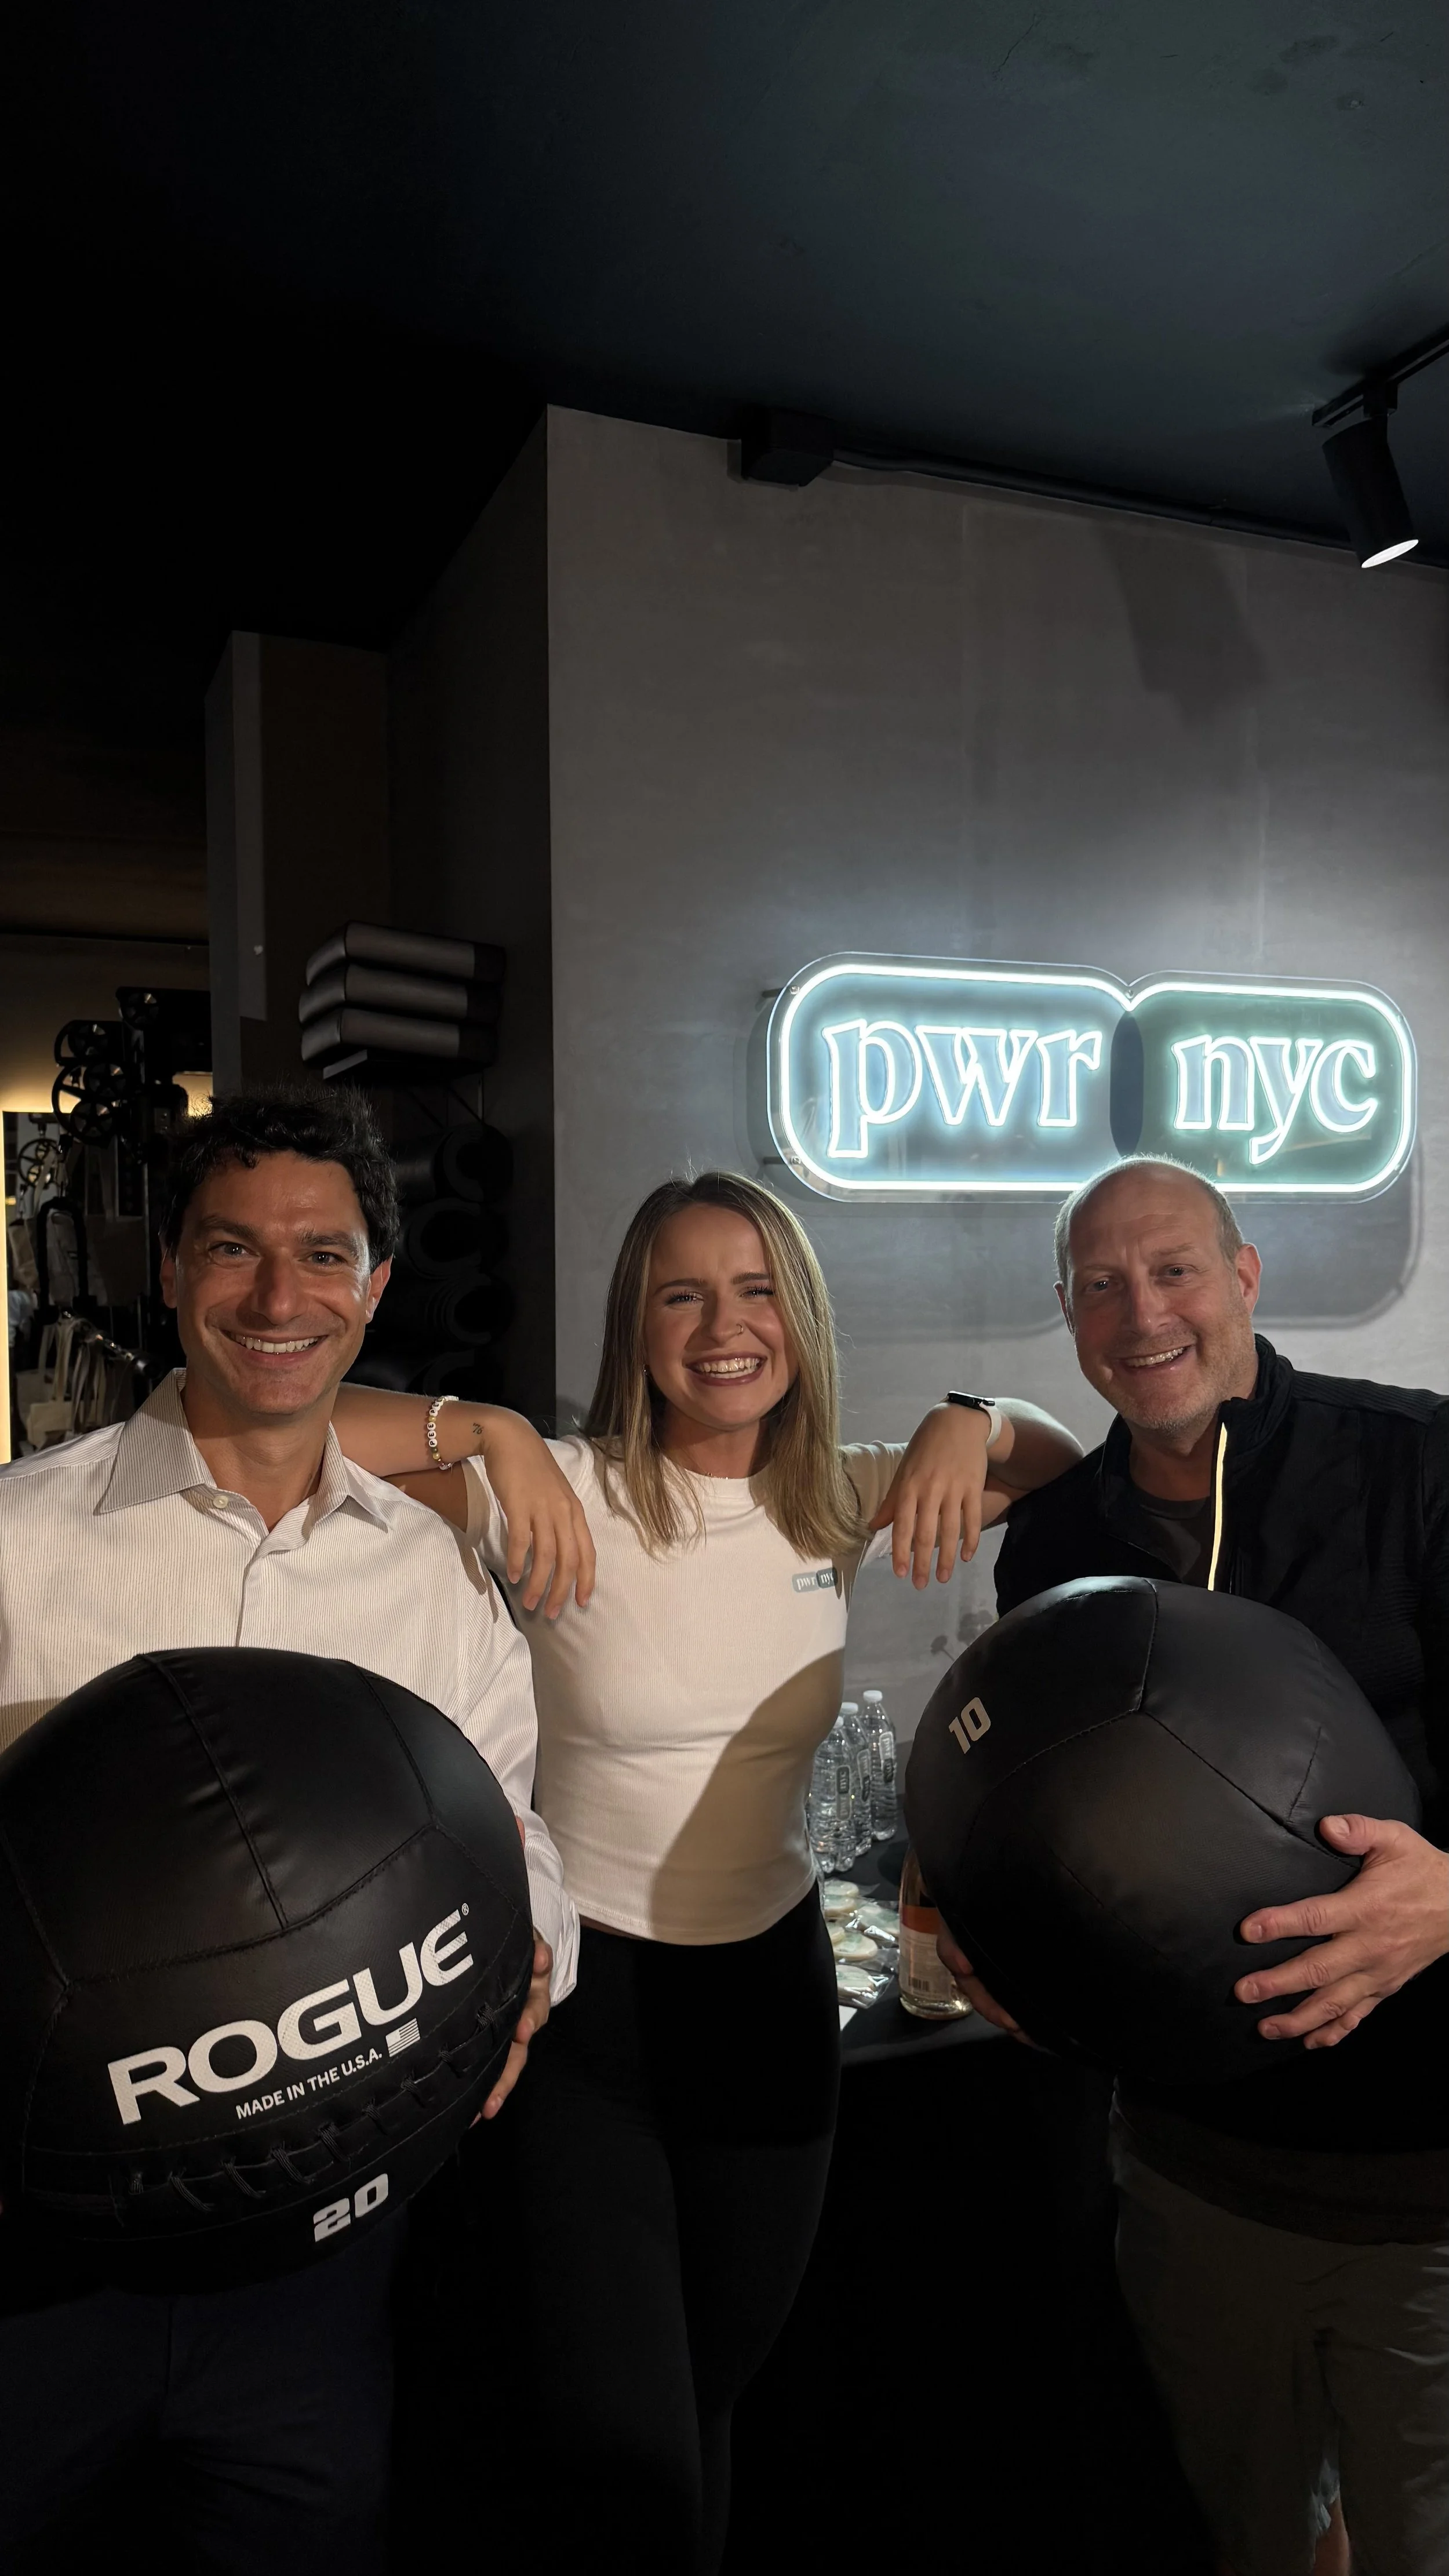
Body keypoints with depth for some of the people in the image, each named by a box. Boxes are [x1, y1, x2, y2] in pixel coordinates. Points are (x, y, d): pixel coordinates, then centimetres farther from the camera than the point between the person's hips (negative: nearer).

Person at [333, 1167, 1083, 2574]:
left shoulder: (837, 1498, -3)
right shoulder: (572, 1491, -17)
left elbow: (1068, 1471, 7)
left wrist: (969, 1423, -13)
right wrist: (488, 1432, -38)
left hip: (771, 1985, 4)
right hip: (582, 1996, -4)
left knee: (714, 2397, 24)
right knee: (620, 2458, -2)